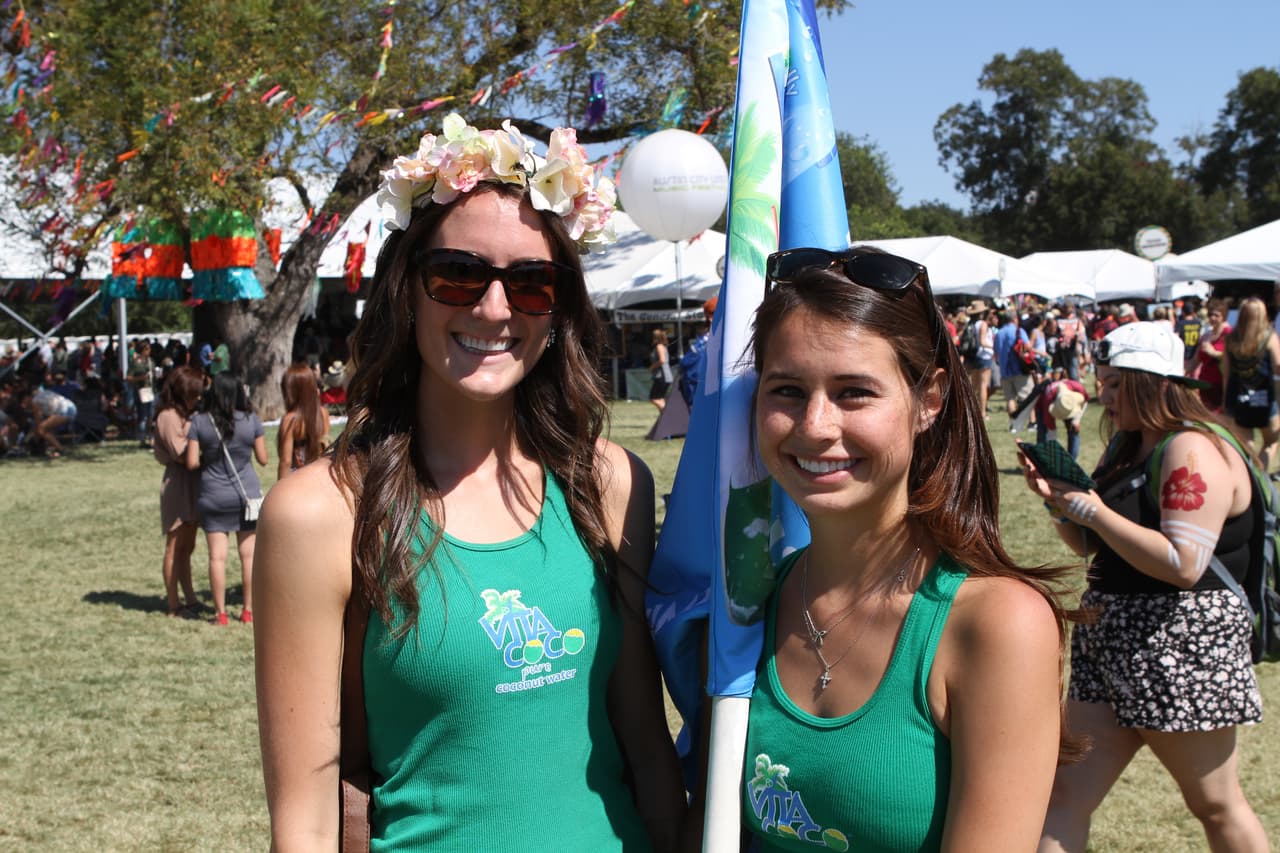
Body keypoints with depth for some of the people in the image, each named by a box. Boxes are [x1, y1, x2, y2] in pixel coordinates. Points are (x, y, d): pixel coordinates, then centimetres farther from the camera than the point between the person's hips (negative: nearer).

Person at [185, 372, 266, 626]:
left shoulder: (199, 422, -7)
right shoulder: (251, 420, -6)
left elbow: (192, 463, -8)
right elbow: (262, 459, -1)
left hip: (213, 497, 0)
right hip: (247, 494, 1)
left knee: (217, 556, 3)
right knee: (249, 554, 9)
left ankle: (220, 613, 5)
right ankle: (248, 610, 13)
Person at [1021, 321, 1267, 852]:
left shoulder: (1193, 451, -16)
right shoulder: (1125, 447, 12)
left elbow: (1183, 564, -26)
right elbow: (1088, 545, 19)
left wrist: (1094, 511, -21)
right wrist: (1056, 499, 0)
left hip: (1179, 648, -9)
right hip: (1109, 639, 9)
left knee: (1215, 804, 8)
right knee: (1068, 792, 4)